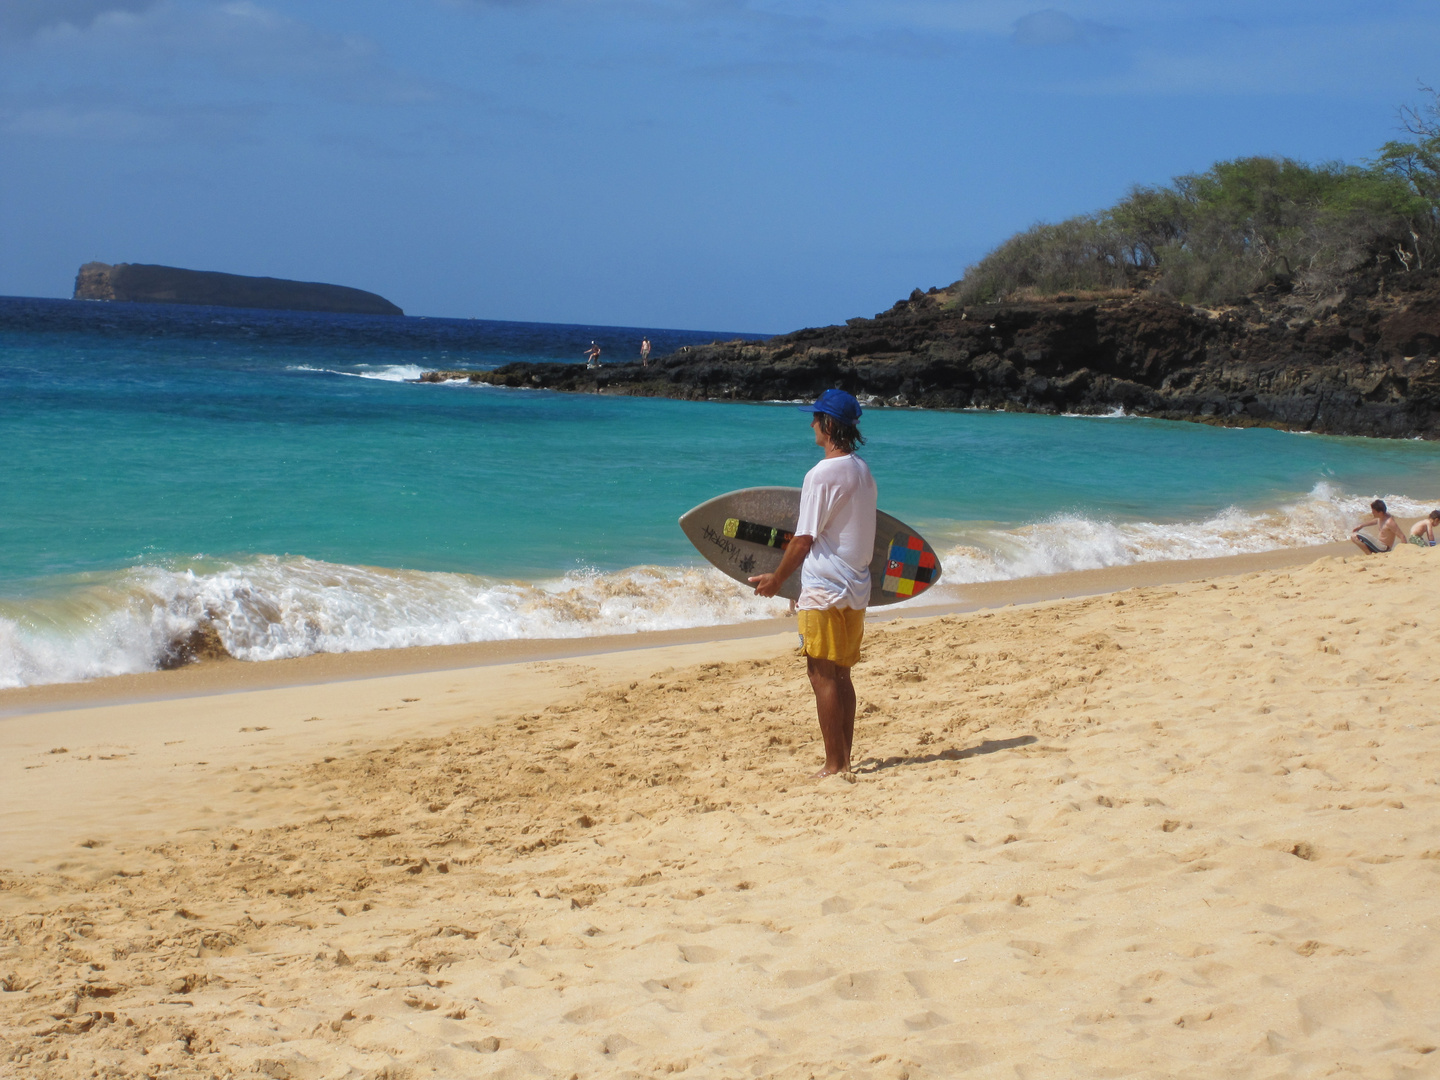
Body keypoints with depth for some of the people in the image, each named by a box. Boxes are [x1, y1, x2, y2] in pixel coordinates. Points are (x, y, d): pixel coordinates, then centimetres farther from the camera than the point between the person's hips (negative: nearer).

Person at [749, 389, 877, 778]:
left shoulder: (822, 474, -15)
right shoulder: (863, 472, 11)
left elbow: (804, 539, -14)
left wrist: (775, 580, -1)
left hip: (825, 590, -8)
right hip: (856, 589, 8)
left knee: (823, 675, -4)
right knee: (840, 676, 14)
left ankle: (835, 764, -3)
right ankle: (845, 760, 16)